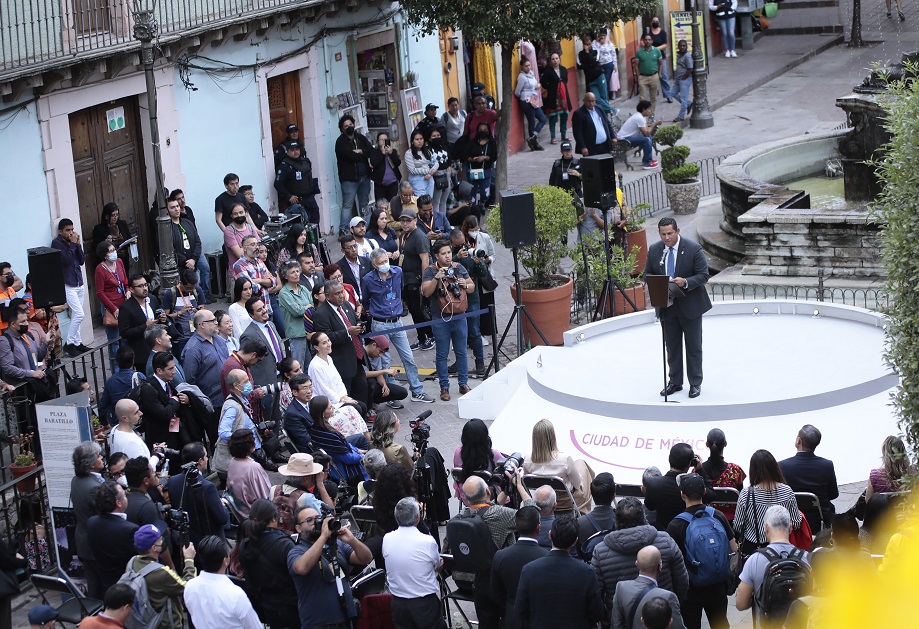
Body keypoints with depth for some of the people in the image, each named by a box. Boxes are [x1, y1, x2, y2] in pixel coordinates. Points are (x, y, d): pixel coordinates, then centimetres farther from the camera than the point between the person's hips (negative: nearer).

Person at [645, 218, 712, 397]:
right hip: (666, 306, 4)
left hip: (690, 305, -4)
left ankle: (695, 383, 14)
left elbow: (703, 275, -11)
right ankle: (675, 382, 22)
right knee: (672, 346, 12)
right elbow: (648, 274, 10)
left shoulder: (694, 249, -12)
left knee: (694, 347, 5)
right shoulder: (654, 250, 1)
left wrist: (686, 282, -28)